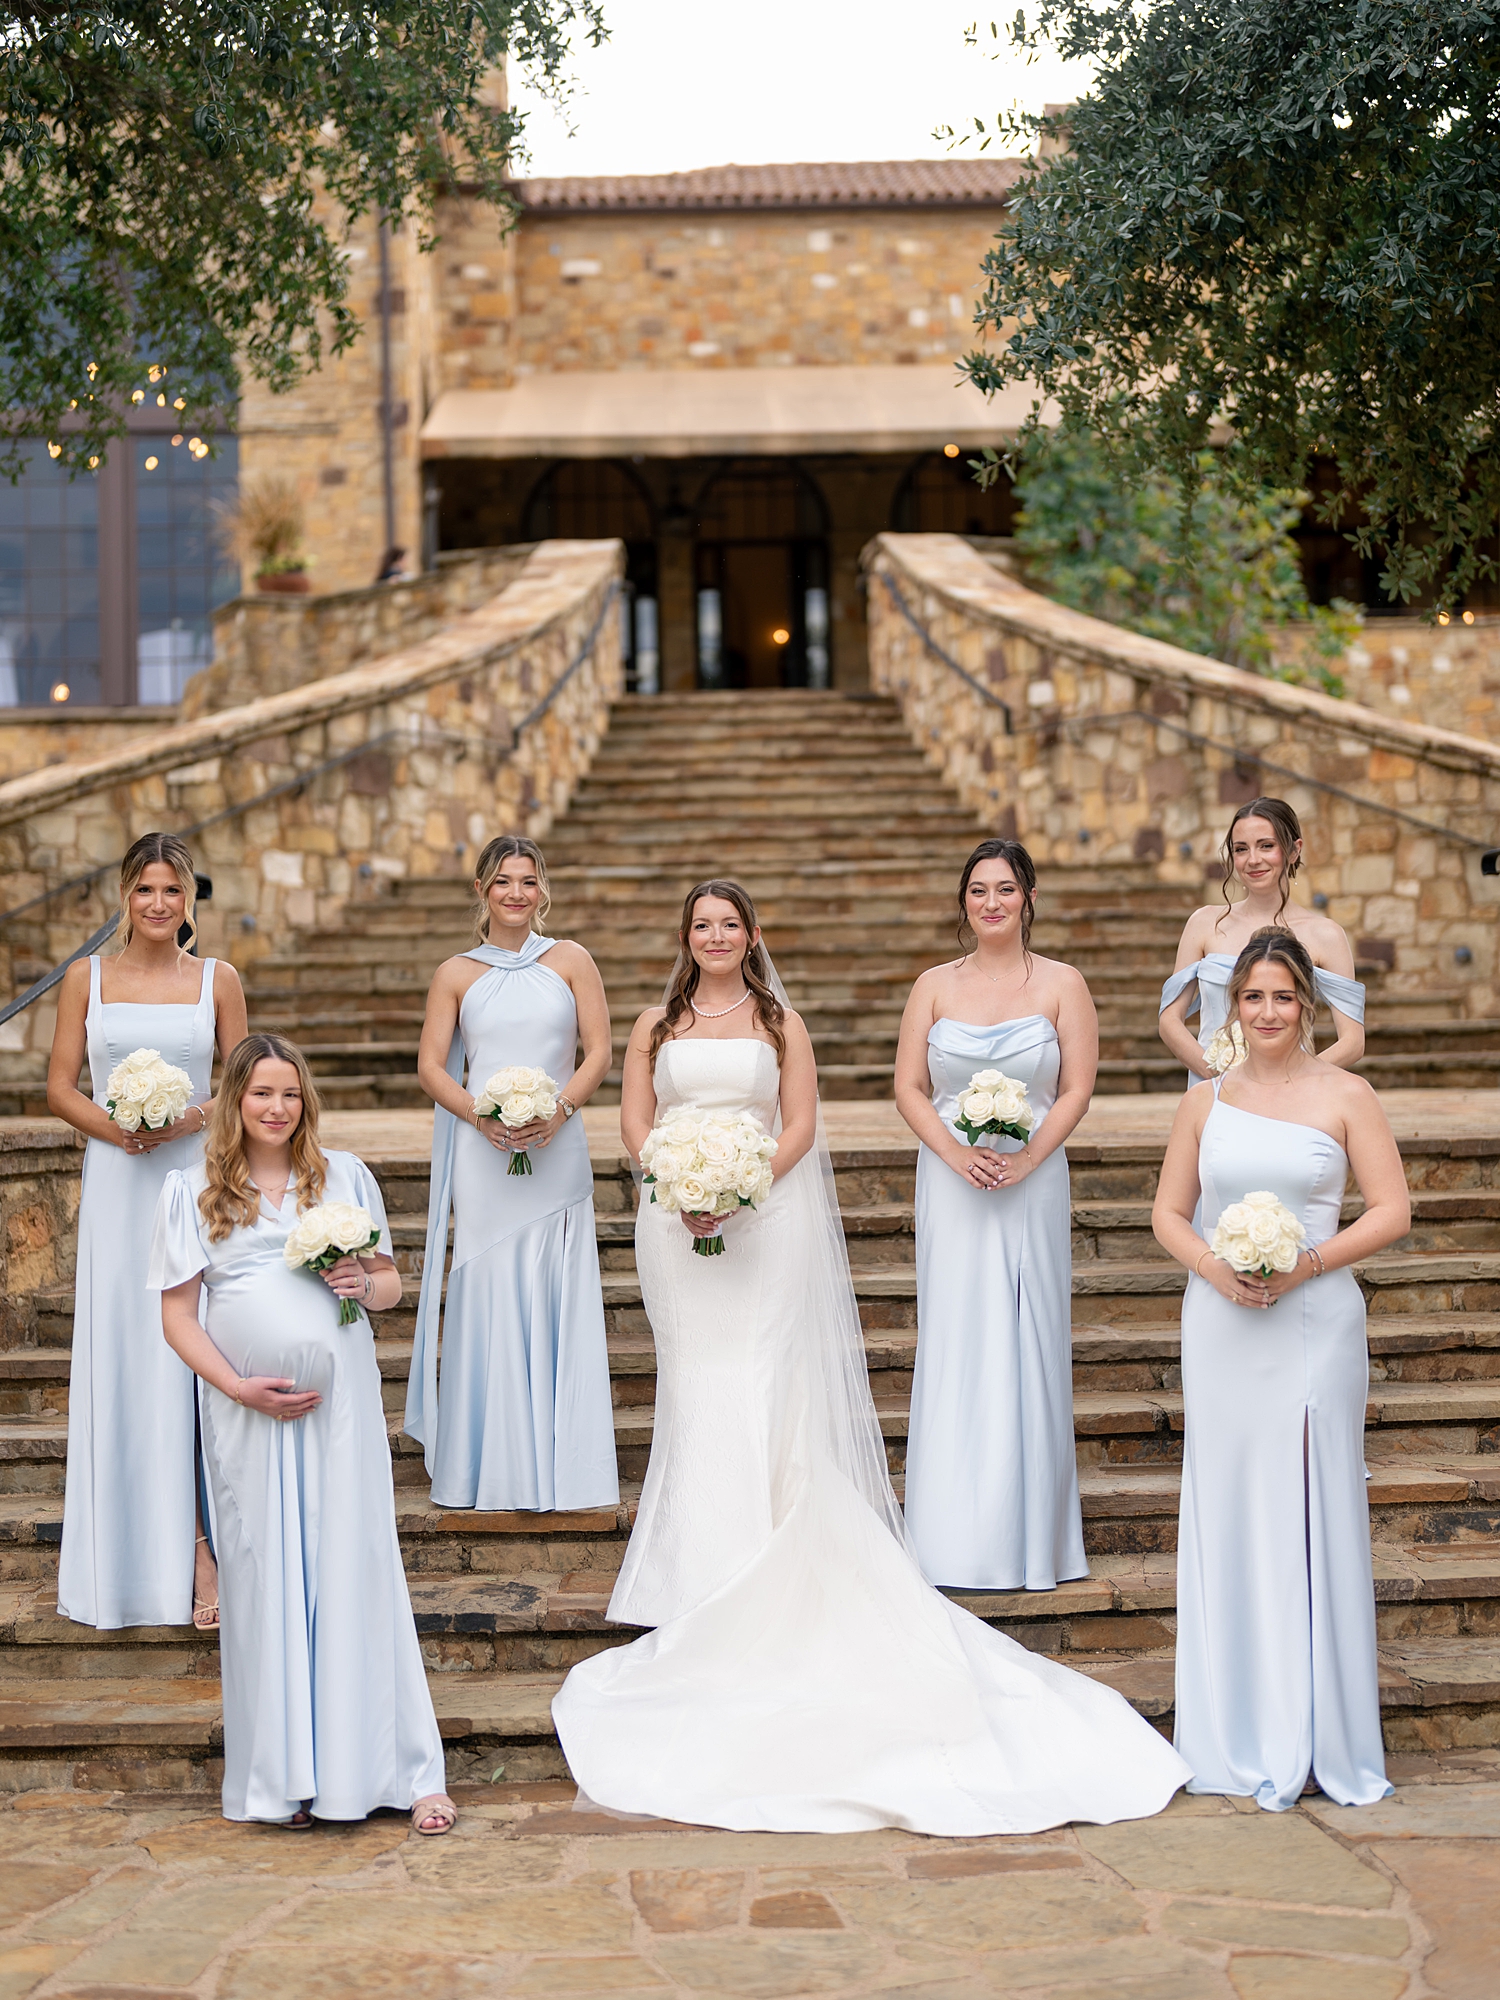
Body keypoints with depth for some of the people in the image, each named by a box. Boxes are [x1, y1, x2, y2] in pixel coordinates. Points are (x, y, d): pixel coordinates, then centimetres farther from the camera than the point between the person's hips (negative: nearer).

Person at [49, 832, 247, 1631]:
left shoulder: (217, 979, 5)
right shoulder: (86, 978, 6)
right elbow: (59, 1086, 5)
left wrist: (193, 1118, -10)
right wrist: (112, 1127, -13)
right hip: (116, 1183, 1)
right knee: (118, 1360, 2)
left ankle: (195, 1543, -3)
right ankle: (122, 1557, 11)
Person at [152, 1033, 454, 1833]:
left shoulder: (344, 1176, 10)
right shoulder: (193, 1191, 5)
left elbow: (390, 1281, 15)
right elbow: (177, 1314, 3)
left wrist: (365, 1283, -9)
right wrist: (237, 1386, -9)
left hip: (341, 1402, 0)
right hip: (249, 1410, 0)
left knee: (357, 1568, -2)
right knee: (265, 1577, 2)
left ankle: (406, 1772, 2)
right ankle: (283, 1775, 11)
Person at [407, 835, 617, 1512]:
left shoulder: (571, 960, 8)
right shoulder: (456, 974, 8)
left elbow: (599, 1051, 3)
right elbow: (431, 1065, 5)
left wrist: (560, 1108, -13)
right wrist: (479, 1115, -12)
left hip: (556, 1151, 0)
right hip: (484, 1154, 0)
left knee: (555, 1304, 0)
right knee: (488, 1300, -1)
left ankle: (556, 1470, 8)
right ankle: (494, 1473, 7)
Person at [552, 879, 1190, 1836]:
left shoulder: (780, 1024, 8)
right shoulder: (657, 1025, 12)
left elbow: (801, 1126, 1)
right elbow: (635, 1117, 7)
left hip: (766, 1222, -2)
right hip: (678, 1225, 2)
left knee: (765, 1388, -7)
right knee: (696, 1387, 2)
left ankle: (765, 1570, -3)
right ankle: (704, 1567, 9)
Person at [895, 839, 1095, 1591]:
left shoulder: (1062, 984, 2)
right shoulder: (934, 986, 7)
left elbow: (1076, 1090, -2)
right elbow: (909, 1087, 3)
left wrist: (1023, 1159, -15)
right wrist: (956, 1153, -12)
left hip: (1033, 1183, -1)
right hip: (950, 1185, 1)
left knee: (1027, 1343, 1)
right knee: (954, 1341, 2)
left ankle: (1029, 1533, 11)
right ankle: (957, 1532, 10)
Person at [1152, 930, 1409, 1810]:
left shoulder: (1346, 1096, 0)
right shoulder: (1205, 1101, 9)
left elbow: (1392, 1212, -3)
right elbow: (1169, 1212, 11)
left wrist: (1307, 1263, -15)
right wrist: (1212, 1265, -8)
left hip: (1313, 1324, -3)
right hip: (1221, 1328, 3)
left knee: (1311, 1514, -1)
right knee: (1228, 1512, 5)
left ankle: (1319, 1733, 10)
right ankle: (1244, 1732, 16)